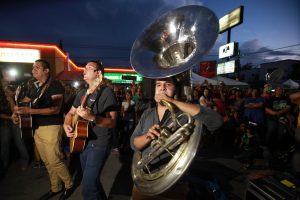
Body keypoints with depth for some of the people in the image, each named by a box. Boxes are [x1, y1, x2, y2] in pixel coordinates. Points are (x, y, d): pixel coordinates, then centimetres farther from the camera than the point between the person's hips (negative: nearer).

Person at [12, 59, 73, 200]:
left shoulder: (55, 85, -11)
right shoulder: (35, 87, 13)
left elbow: (56, 109, -20)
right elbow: (22, 103, 17)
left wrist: (29, 111, -26)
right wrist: (15, 112, -6)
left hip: (51, 128, -7)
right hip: (37, 128, 8)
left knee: (54, 161, -4)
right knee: (47, 162, 15)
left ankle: (69, 185, 20)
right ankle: (56, 188, 32)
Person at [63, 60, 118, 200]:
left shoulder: (106, 92, -15)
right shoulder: (82, 93, 9)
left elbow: (112, 122, -21)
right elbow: (70, 113, 16)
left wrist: (92, 117, -35)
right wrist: (66, 125, -3)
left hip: (99, 144, -8)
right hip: (83, 142, 8)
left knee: (87, 187, -10)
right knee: (90, 179, 22)